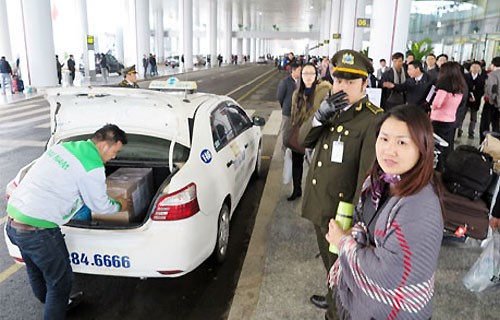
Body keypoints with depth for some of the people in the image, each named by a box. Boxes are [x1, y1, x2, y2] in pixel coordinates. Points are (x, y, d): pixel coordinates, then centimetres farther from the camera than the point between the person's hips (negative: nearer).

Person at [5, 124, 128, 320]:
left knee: (37, 270, 28)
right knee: (60, 280, 8)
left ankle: (52, 304, 52)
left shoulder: (63, 147, 9)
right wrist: (119, 206, 17)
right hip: (38, 230, -10)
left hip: (13, 221, 10)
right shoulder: (92, 168, -16)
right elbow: (99, 205, -2)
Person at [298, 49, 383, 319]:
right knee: (329, 261, 28)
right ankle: (334, 297, 53)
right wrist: (320, 115, -17)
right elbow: (304, 140, 2)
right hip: (319, 207, 8)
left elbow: (369, 175, -26)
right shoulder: (333, 110, 6)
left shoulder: (373, 120, -21)